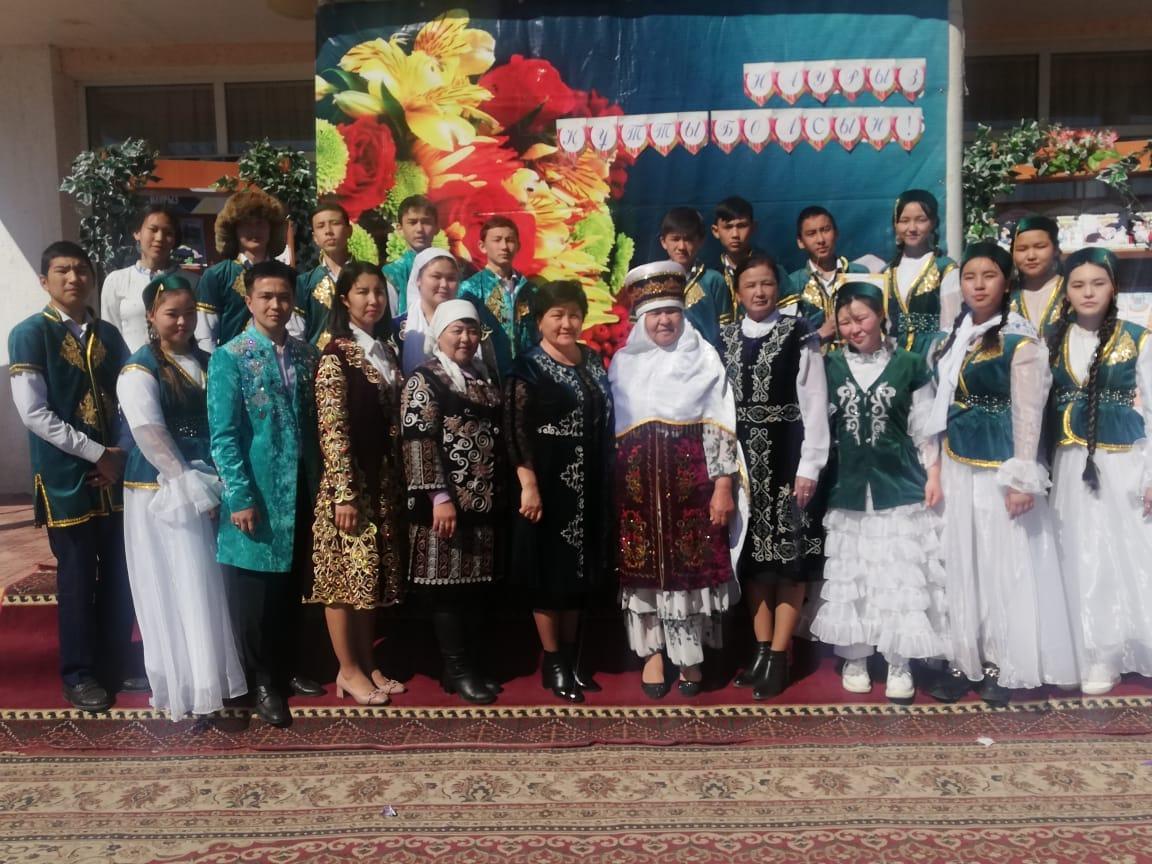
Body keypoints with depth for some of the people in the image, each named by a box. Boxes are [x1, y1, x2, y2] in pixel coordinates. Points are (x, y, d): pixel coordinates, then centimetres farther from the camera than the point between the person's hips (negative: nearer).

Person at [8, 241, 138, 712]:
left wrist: (121, 455, -4)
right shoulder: (29, 334, -4)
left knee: (119, 572, 9)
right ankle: (80, 674, 20)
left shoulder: (108, 334, 11)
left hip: (116, 471, 4)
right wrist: (97, 453, -13)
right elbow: (34, 413, -12)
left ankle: (117, 663, 25)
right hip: (66, 475, -4)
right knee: (77, 576, 5)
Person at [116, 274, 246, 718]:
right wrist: (191, 487, -18)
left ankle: (214, 677, 25)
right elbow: (150, 436, -16)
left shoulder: (207, 362, 11)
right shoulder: (139, 369, -7)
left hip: (209, 486, 6)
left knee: (211, 581, 11)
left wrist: (217, 482, 3)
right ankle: (186, 687, 13)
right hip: (165, 493, -5)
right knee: (178, 589, 0)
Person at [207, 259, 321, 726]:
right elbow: (223, 436, -10)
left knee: (291, 589, 15)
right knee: (253, 594, 6)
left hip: (301, 493, 5)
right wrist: (240, 497, -14)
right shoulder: (230, 357, -6)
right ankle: (261, 682, 22)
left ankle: (284, 669, 32)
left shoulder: (307, 355, 8)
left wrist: (322, 485, 6)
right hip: (256, 495, -4)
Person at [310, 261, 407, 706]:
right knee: (345, 575, 3)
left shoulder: (388, 352, 13)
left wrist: (398, 482, 12)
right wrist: (344, 493, -19)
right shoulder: (336, 355, -9)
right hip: (351, 481, -7)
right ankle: (348, 670, 15)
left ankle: (368, 663, 24)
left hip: (386, 482, 7)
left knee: (374, 574, 13)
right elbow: (333, 430, -15)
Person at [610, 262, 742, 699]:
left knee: (690, 565, 1)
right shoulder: (623, 361, 10)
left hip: (690, 479, -2)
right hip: (637, 481, 2)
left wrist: (723, 485, -8)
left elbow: (719, 427, -2)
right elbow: (609, 428, 11)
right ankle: (653, 654, 19)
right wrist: (609, 488, 8)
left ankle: (689, 655, 18)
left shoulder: (703, 357, 2)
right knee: (642, 565, 5)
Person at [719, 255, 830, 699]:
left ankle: (778, 656, 9)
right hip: (742, 458, 4)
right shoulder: (726, 340, 9)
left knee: (789, 555, 1)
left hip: (786, 457, -4)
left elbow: (814, 404, -6)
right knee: (753, 553, 10)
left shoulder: (799, 335, -3)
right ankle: (761, 649, 21)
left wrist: (809, 466, -12)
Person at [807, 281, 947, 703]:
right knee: (850, 575, 8)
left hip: (900, 488, -1)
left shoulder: (910, 365, 0)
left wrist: (934, 476, -2)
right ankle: (854, 658, 23)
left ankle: (899, 665, 16)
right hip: (849, 489, 2)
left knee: (901, 577, 3)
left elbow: (925, 428, 3)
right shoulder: (830, 366, 4)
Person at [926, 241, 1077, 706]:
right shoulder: (955, 337, 10)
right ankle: (965, 661, 20)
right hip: (958, 466, 6)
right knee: (962, 564, 10)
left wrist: (1022, 478, -18)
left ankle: (1006, 665, 17)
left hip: (999, 468, -6)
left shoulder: (1021, 341, -9)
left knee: (1005, 564, 3)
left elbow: (1027, 413, -13)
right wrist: (937, 467, 13)